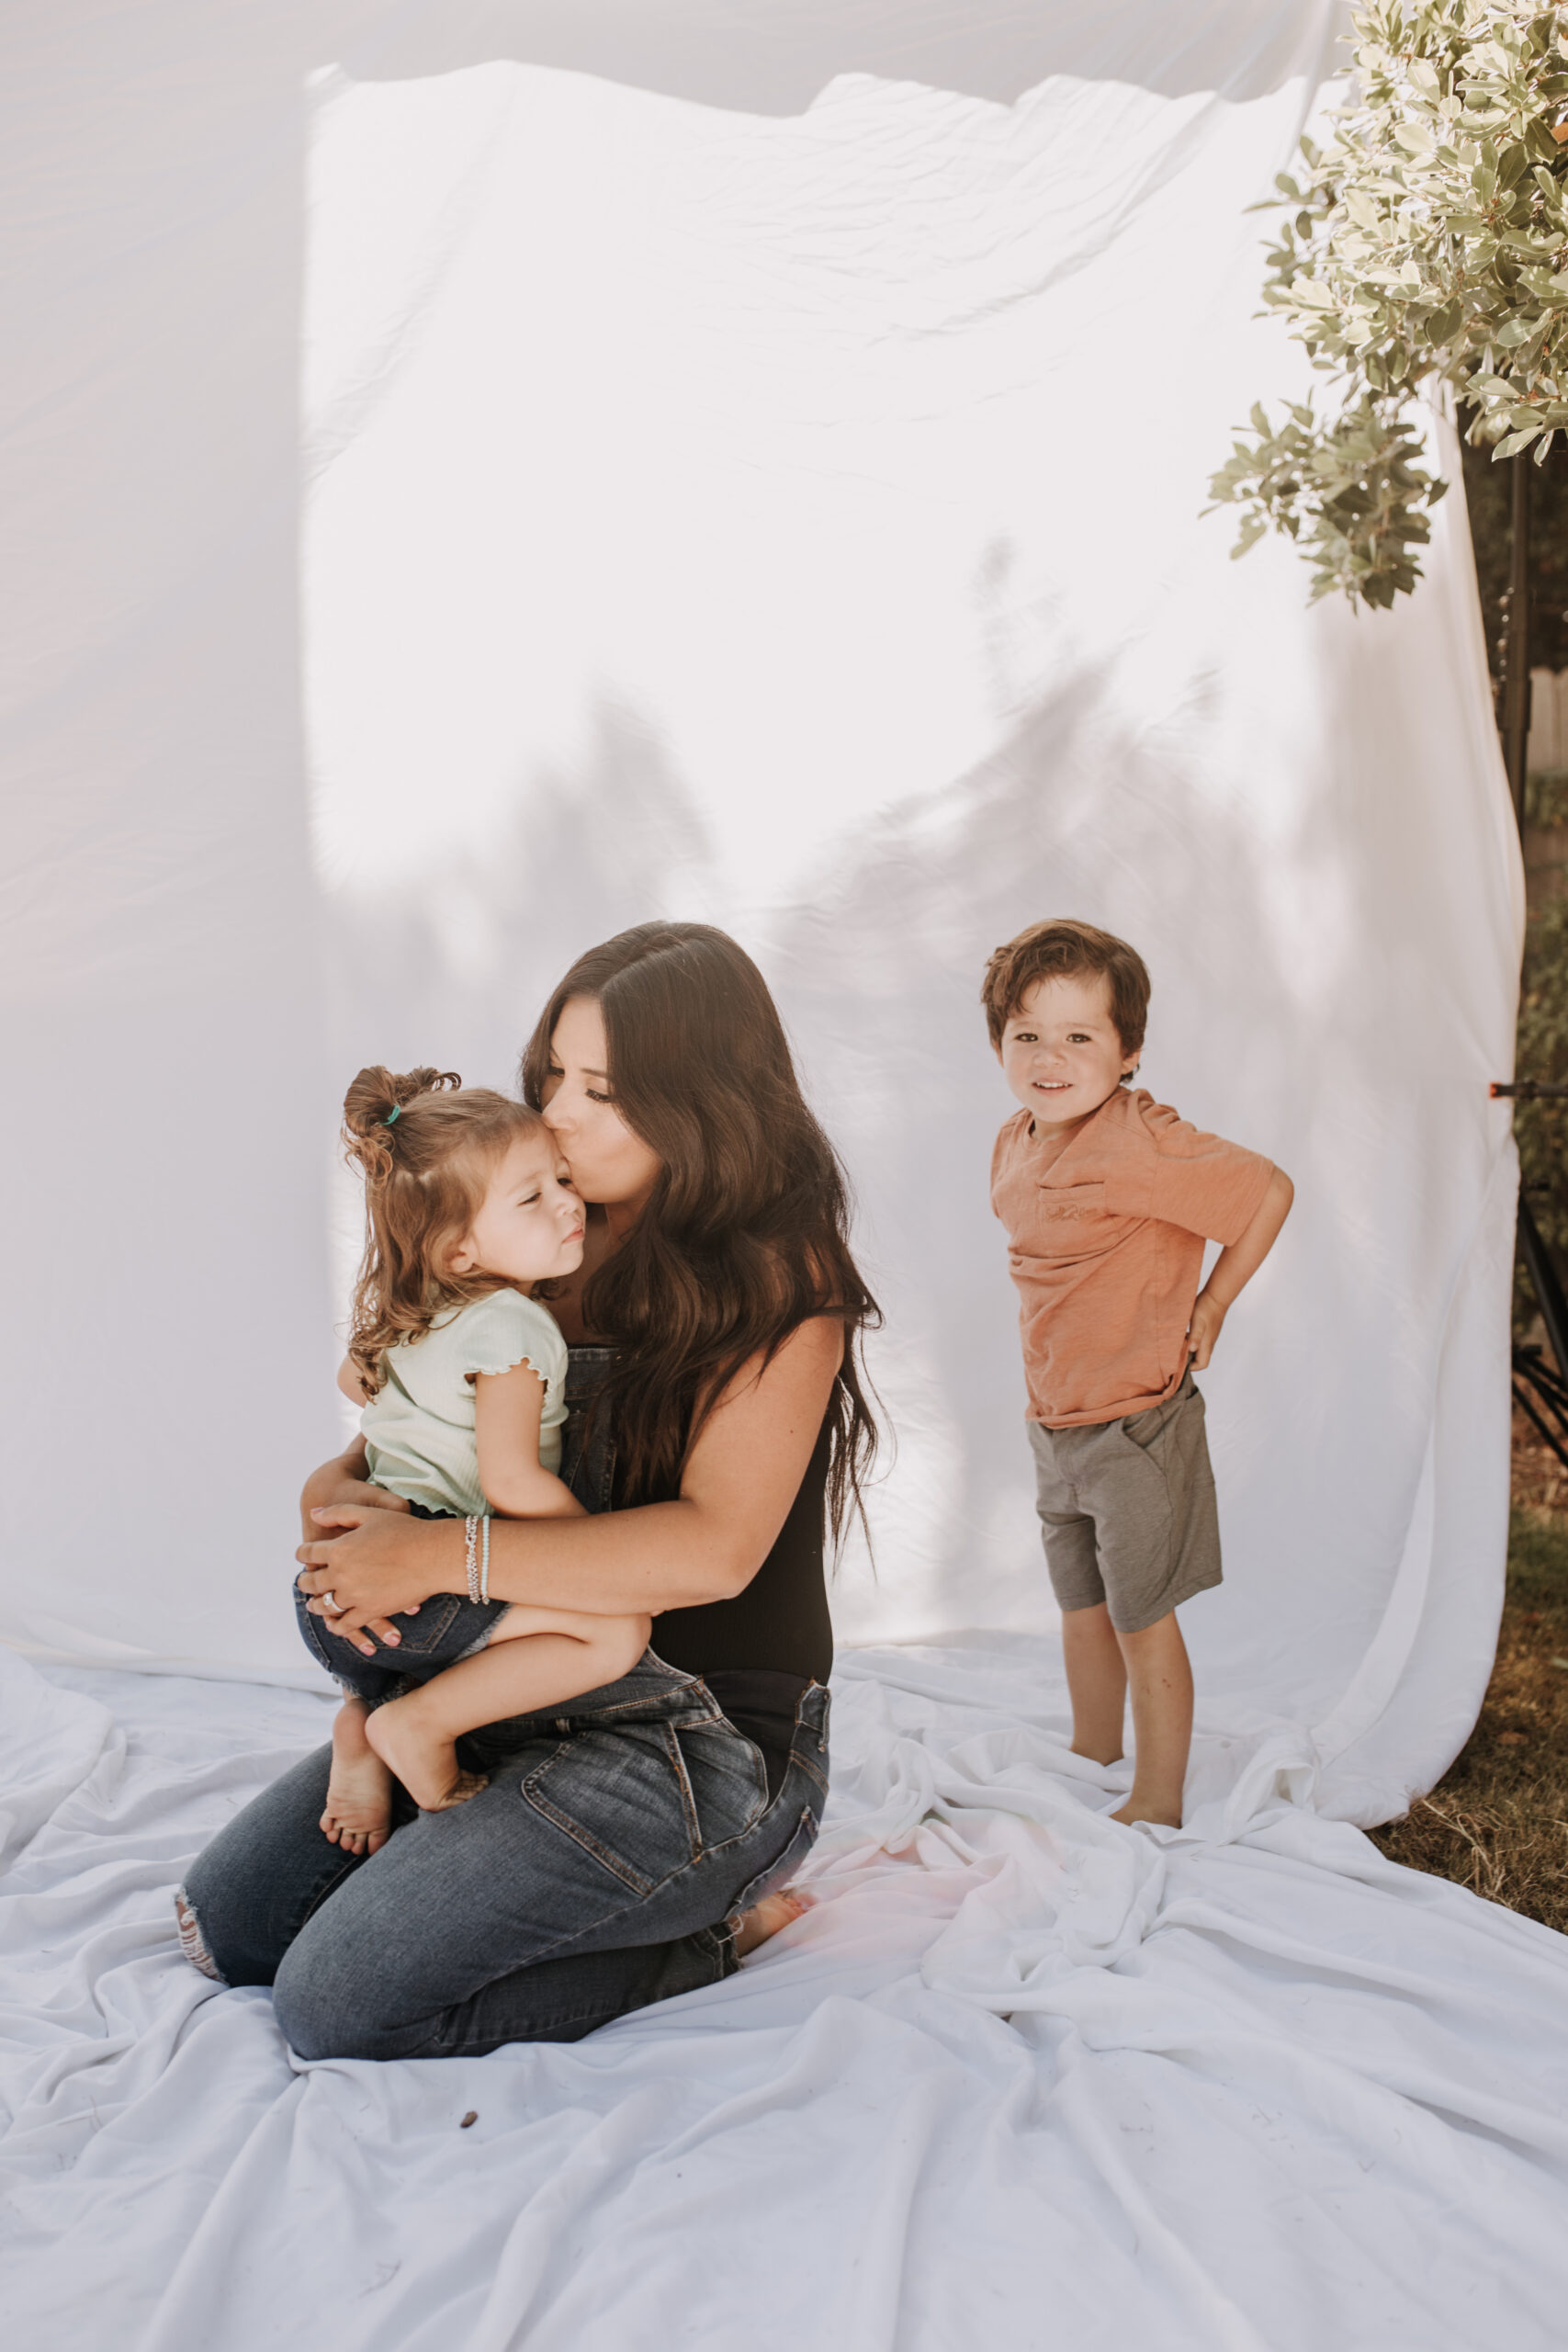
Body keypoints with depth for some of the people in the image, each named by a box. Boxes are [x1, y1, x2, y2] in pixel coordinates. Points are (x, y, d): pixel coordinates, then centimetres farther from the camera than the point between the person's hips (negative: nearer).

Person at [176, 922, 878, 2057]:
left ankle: (702, 1932, 2)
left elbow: (713, 1548, -27)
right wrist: (335, 1493, -11)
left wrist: (436, 1554, -26)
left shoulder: (778, 1281, -17)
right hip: (517, 1696, 8)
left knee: (337, 2000, -15)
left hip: (701, 1738, -8)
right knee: (226, 1919, 9)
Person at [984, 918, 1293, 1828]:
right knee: (1082, 1606, 21)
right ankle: (1093, 1756, 40)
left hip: (1139, 1424, -7)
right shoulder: (1015, 1146, 2)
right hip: (1056, 1425, 8)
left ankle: (1158, 1806, 18)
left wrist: (1210, 1308, -10)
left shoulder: (1142, 1142, -23)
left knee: (1142, 1620, 3)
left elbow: (1270, 1188, -18)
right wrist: (1043, 1386, 14)